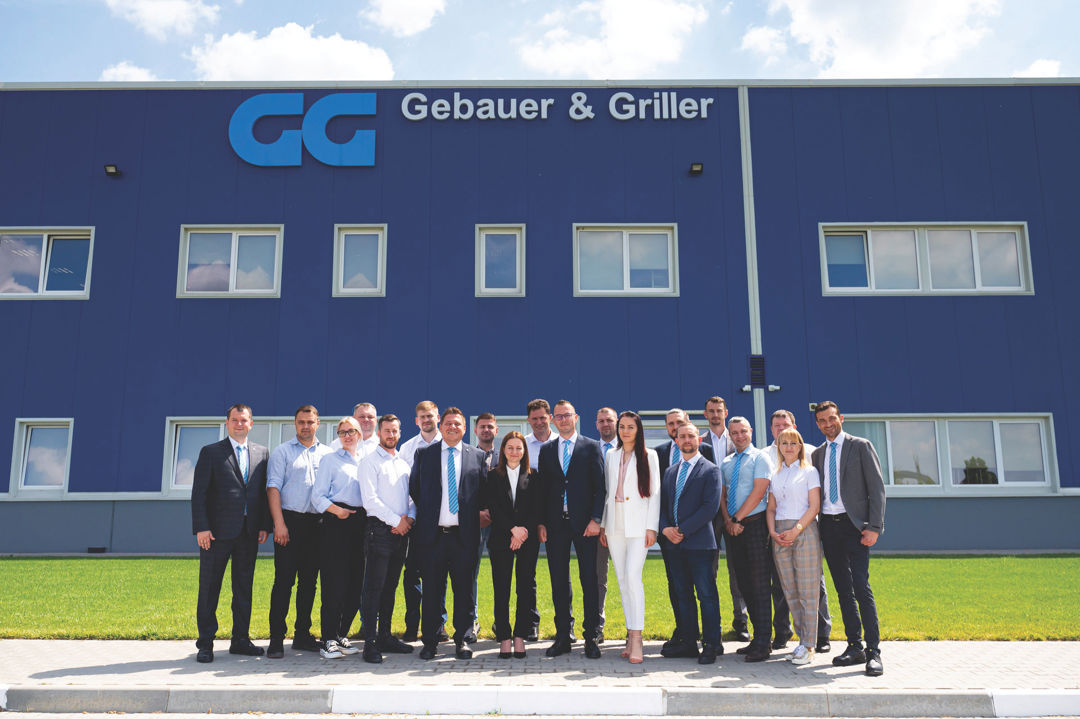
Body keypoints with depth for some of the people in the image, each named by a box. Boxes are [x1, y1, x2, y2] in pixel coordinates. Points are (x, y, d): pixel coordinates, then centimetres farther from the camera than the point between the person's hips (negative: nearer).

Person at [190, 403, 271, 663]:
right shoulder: (211, 452, 2)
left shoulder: (261, 453, 12)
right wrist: (201, 527, -11)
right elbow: (198, 493, -2)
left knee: (244, 587, 9)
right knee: (209, 588, 3)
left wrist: (265, 525, 3)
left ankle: (240, 639, 19)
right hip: (218, 531, -3)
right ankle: (205, 643, 11)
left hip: (249, 532, 3)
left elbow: (265, 492, 11)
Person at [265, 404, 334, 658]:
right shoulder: (282, 451, 5)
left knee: (310, 580, 8)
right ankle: (276, 638, 0)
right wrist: (279, 523, -13)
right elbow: (273, 487, -3)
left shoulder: (328, 453, 13)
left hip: (317, 523, 3)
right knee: (284, 580, -5)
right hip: (289, 521, -3)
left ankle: (302, 634, 17)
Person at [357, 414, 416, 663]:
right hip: (380, 528, -6)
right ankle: (370, 642, -4)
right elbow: (370, 499, -11)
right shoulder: (370, 461, -2)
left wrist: (410, 518, -2)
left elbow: (413, 495, 18)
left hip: (401, 530, 6)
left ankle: (385, 636, 20)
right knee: (374, 586, -6)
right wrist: (396, 521, -13)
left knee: (390, 586, 12)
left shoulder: (404, 462, 18)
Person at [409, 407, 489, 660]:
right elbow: (413, 488, 12)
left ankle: (461, 639, 18)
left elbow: (484, 491, 13)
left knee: (464, 589, 5)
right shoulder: (424, 454, 7)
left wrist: (476, 512, 5)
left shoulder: (477, 456, 7)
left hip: (464, 534, 0)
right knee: (432, 589, 5)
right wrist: (425, 513, 7)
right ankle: (430, 641, 16)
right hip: (432, 534, 0)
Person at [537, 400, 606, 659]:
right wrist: (541, 522, 2)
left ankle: (591, 637, 8)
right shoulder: (546, 450, 12)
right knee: (559, 582, 7)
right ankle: (563, 637, 15)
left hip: (584, 523, -3)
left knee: (589, 580, 0)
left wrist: (595, 519, -10)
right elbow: (542, 488, 11)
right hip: (555, 524, 3)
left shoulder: (591, 447, 4)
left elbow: (600, 486, -1)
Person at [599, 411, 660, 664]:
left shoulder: (649, 456, 3)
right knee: (622, 580, 5)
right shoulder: (610, 455, 14)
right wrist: (602, 524, 10)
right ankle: (631, 637, 12)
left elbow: (654, 492, -1)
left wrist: (651, 527, -8)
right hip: (615, 524, 4)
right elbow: (607, 491, 16)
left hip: (638, 524, -4)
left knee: (633, 576, -16)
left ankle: (637, 639, -15)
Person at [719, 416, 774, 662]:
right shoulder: (725, 463, 17)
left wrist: (737, 518, -12)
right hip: (733, 528, 6)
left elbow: (758, 492, -11)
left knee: (759, 584, -7)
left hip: (754, 524, -6)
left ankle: (763, 644, -5)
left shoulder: (760, 458, -2)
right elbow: (722, 494, 14)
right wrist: (727, 520, -3)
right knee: (744, 584, 7)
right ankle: (758, 638, 14)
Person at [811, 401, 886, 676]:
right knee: (843, 589, 7)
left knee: (861, 587, -12)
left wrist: (874, 527, -12)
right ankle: (854, 647, 14)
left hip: (854, 525, -5)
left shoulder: (860, 446, 1)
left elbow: (876, 488, -4)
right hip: (829, 526, 5)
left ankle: (873, 651, -7)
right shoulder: (818, 453, 15)